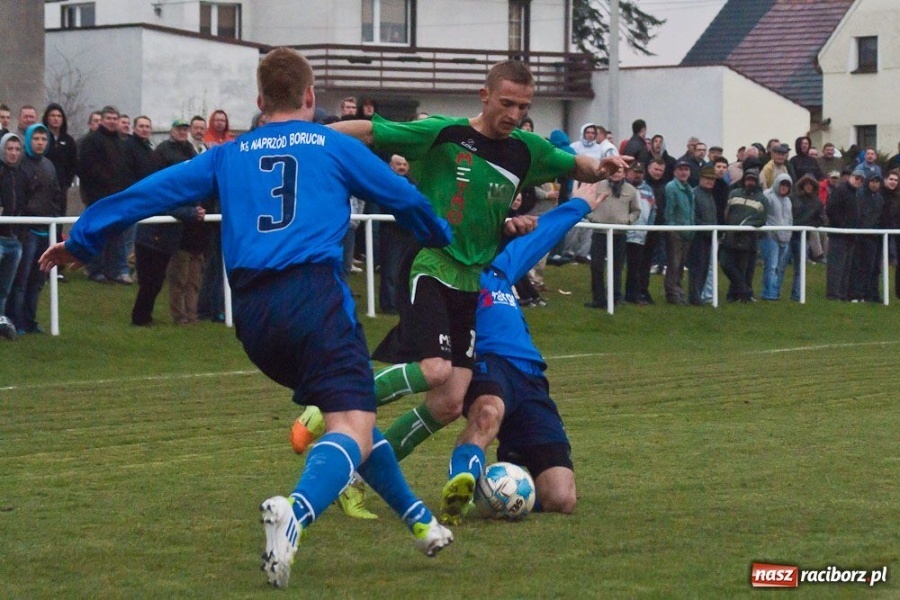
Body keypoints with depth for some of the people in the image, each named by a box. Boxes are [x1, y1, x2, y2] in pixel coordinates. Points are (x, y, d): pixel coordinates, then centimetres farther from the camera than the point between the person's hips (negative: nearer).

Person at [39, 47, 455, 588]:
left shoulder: (228, 157, 19)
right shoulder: (334, 146, 13)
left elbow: (148, 193, 18)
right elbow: (405, 198, 22)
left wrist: (81, 240, 28)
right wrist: (442, 236, 42)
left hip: (253, 313, 5)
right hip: (315, 293, -5)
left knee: (346, 412, 23)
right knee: (354, 426, -14)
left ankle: (420, 520, 26)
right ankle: (294, 514, -43)